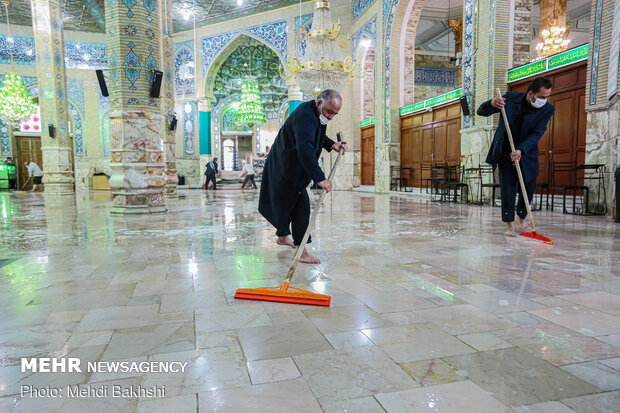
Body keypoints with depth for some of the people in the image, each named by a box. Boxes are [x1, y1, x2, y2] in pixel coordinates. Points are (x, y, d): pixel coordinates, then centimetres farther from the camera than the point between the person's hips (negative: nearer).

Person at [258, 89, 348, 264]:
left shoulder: (317, 114, 4)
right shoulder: (304, 115, -28)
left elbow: (316, 135, 24)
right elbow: (305, 149, -41)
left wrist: (332, 145, 4)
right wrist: (320, 178, -46)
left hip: (293, 169, 10)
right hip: (285, 169, -10)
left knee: (289, 202, 22)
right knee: (301, 206, -11)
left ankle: (282, 237, 40)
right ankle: (301, 250, -6)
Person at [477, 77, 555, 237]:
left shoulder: (547, 109, -12)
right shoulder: (510, 98, -14)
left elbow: (537, 133, -18)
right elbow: (481, 111, -12)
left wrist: (521, 150, -33)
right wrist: (492, 104, -35)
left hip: (527, 152, 2)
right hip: (505, 151, -2)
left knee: (529, 186, 5)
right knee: (507, 186, -6)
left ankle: (521, 216, 31)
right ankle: (509, 224, 1)